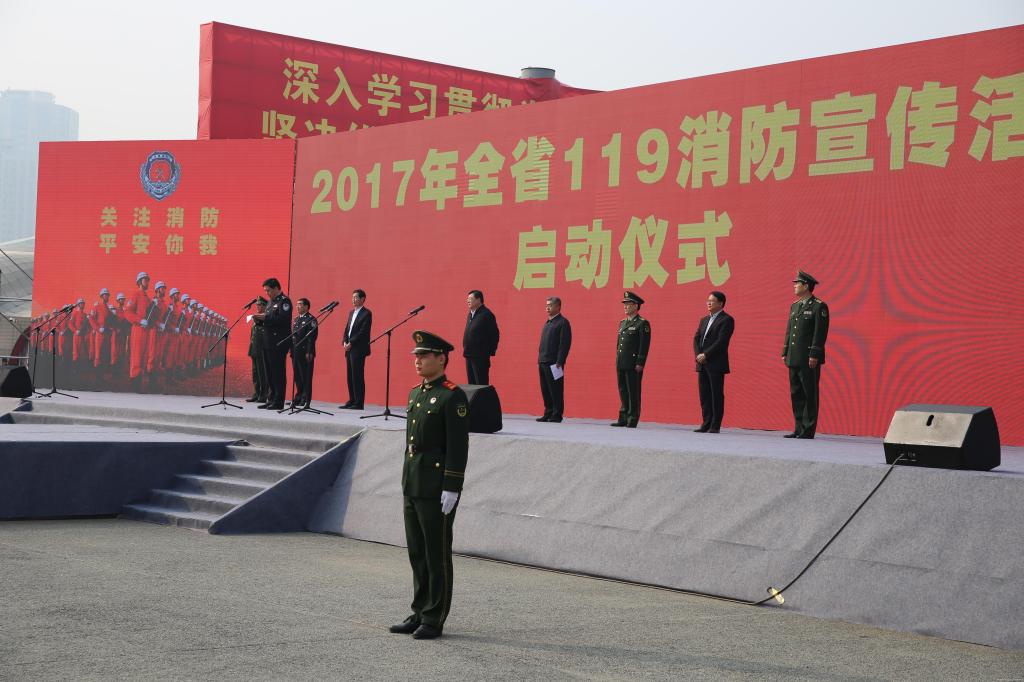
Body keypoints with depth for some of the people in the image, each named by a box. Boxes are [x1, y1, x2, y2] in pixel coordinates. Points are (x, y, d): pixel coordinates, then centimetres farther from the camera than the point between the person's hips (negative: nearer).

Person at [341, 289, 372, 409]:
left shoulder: (366, 313, -6)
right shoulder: (352, 313, 19)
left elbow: (363, 332, -14)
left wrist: (351, 343, -16)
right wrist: (344, 342, 2)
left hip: (358, 349, -8)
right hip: (349, 349, 8)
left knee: (357, 376, -9)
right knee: (350, 376, 8)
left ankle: (359, 403, -7)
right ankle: (351, 401, 12)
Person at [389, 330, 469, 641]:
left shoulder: (452, 396, -12)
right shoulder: (415, 394, 14)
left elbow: (458, 447, -16)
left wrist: (451, 489, -19)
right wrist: (406, 481, 18)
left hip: (437, 489, -8)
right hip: (412, 487, 9)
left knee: (437, 555, 0)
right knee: (417, 553, 13)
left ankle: (434, 620, 6)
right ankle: (419, 614, 22)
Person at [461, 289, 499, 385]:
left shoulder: (486, 314, -12)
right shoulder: (470, 314, 14)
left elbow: (494, 334, -14)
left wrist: (490, 351, -12)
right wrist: (466, 349, 14)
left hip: (481, 356, -9)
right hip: (469, 355, 9)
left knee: (481, 383, -7)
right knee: (471, 382, 12)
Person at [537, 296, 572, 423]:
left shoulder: (563, 323, -7)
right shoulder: (548, 323, 20)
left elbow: (565, 344, -14)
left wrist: (559, 362, -19)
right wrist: (540, 359, 15)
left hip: (554, 363, -8)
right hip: (543, 362, 8)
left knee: (556, 390, -4)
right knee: (545, 390, 10)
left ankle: (557, 415, 0)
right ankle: (548, 414, 16)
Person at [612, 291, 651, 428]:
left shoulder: (642, 323, -7)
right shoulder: (623, 323, 17)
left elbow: (644, 345, -12)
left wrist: (640, 364, -17)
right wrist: (617, 361, 16)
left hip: (633, 365, -8)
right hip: (621, 364, 8)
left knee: (633, 393, -4)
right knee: (623, 391, 10)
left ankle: (632, 420, 0)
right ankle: (623, 418, 16)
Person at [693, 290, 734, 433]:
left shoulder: (726, 320, -5)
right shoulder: (704, 320, 19)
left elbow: (721, 341, -14)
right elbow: (696, 339, 13)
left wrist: (705, 355, -16)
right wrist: (698, 355, -4)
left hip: (716, 364, -7)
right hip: (703, 364, 7)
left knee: (717, 395, -4)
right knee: (704, 395, 7)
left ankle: (715, 426, -2)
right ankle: (706, 424, 12)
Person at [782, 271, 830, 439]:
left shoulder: (819, 307, -7)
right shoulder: (794, 306, 17)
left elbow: (820, 333, -12)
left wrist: (814, 356, -17)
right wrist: (785, 353, 14)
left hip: (809, 360, -8)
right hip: (794, 359, 8)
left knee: (809, 395, -4)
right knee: (796, 395, 9)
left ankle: (808, 430, -2)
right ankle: (799, 429, 14)